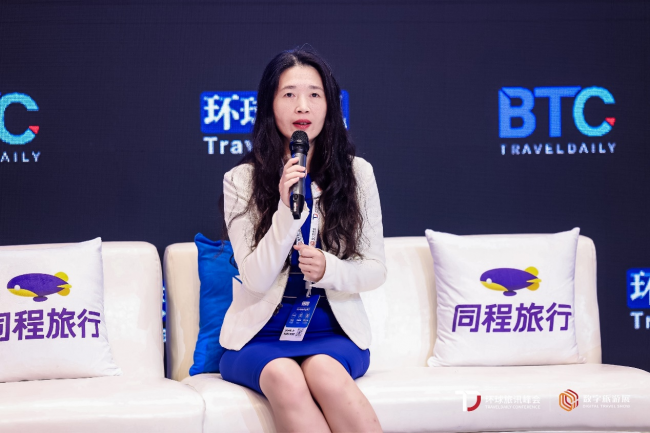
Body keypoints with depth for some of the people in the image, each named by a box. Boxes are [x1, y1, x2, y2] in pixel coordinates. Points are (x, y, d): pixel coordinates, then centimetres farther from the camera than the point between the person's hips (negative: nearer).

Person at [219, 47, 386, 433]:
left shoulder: (357, 174, 5)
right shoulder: (242, 180, 0)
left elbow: (376, 270, 7)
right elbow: (256, 279, -6)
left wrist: (329, 269, -15)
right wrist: (287, 209, -19)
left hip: (334, 330, 1)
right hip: (260, 333, 0)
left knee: (322, 370, -35)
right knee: (283, 376, -35)